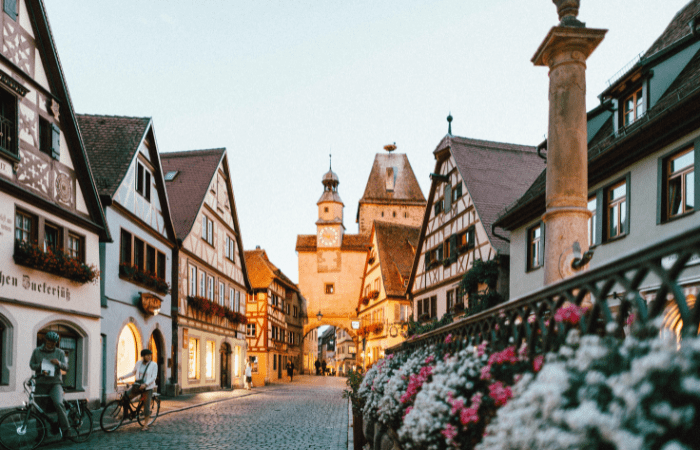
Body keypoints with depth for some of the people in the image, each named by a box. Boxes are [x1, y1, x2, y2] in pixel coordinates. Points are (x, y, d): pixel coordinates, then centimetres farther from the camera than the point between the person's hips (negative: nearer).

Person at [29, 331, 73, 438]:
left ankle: (65, 429, -25)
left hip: (55, 383, -2)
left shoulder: (60, 352, 7)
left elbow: (65, 367, -1)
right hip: (41, 383, 3)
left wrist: (58, 363, -23)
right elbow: (31, 365, 9)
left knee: (58, 403, -26)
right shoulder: (37, 351, 9)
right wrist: (39, 366, -12)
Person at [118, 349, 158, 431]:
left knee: (146, 406, -2)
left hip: (147, 387, -3)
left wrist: (145, 384, -27)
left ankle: (145, 424, 11)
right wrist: (123, 376, 7)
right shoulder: (138, 363, 3)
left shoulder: (154, 365, -6)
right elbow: (133, 372, 17)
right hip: (137, 385, 3)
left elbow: (153, 377, -13)